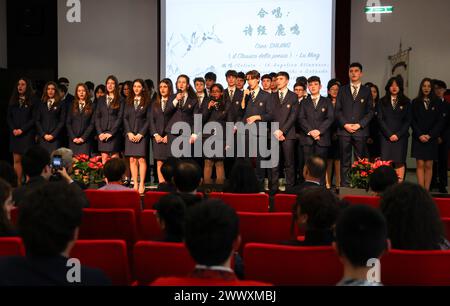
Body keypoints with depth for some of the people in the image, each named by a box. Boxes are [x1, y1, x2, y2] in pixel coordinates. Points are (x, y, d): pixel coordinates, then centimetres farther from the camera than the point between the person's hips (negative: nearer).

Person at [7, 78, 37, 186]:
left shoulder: (32, 101, -1)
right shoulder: (13, 100, 12)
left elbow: (34, 119, -5)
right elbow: (8, 117, 11)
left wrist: (22, 129, -11)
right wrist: (13, 129, -4)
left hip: (27, 134, -4)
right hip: (15, 134, 4)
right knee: (17, 160, 2)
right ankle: (18, 183, 5)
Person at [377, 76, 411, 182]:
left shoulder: (406, 102, 9)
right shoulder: (382, 102, 10)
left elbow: (408, 120, 4)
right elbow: (380, 119, 3)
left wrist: (398, 134, -6)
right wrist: (389, 134, -7)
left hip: (401, 136, 0)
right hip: (386, 136, 0)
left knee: (399, 162, -5)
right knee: (385, 161, -8)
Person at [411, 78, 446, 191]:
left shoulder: (436, 103, 6)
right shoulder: (415, 102, 6)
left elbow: (440, 121, 2)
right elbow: (413, 121, 2)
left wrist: (430, 135, -8)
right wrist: (420, 135, -9)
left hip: (431, 138, 0)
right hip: (418, 138, 0)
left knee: (428, 166, 0)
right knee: (420, 165, -5)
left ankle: (427, 190, 1)